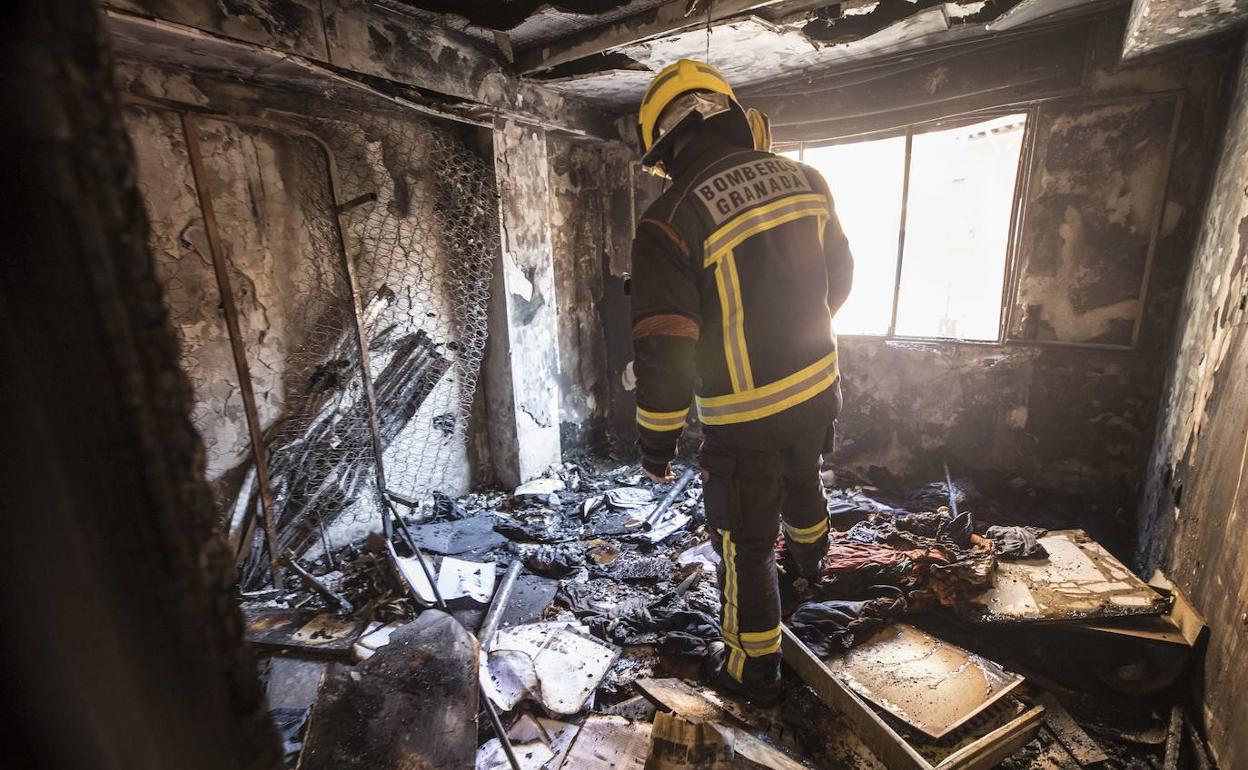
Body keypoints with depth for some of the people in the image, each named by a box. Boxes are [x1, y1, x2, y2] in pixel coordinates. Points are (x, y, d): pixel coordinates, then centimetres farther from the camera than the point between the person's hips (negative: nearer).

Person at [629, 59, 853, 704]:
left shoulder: (670, 220, -21)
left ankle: (753, 670, 34)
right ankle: (811, 556, 65)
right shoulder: (802, 178, -2)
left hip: (743, 419, -6)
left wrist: (656, 441, -9)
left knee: (745, 544, 13)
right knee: (801, 479, 34)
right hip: (818, 390, 7)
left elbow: (664, 352, -23)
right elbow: (839, 277, 10)